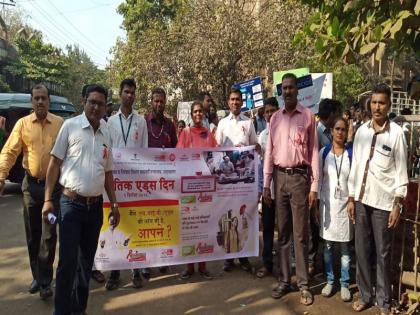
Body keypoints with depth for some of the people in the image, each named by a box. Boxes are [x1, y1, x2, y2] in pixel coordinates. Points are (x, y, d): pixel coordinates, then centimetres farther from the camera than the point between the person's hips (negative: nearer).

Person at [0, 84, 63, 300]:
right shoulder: (22, 124, 2)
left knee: (48, 235, 0)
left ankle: (45, 281, 10)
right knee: (32, 234, 12)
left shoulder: (60, 123, -2)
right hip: (31, 184, 3)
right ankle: (37, 275, 29)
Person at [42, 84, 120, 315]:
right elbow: (55, 163, -3)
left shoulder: (107, 134, 10)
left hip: (95, 206, 5)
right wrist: (48, 199, -9)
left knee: (86, 261, 14)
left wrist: (114, 203, 12)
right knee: (68, 261, -4)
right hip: (71, 203, -4)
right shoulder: (70, 126, -4)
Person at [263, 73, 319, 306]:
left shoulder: (308, 116, -2)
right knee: (283, 232, 10)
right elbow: (269, 151, 9)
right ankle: (284, 280, 21)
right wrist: (266, 184, 6)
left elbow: (314, 152, -2)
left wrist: (314, 186, -6)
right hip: (279, 176, 4)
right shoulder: (275, 118, 9)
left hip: (299, 176, -4)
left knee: (300, 233, 2)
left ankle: (303, 284, 13)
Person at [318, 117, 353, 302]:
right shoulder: (324, 152, 2)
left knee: (344, 246, 5)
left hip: (344, 203, -1)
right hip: (327, 203, 1)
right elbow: (318, 178, 4)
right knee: (327, 245, 8)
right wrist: (316, 203, 1)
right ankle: (329, 280, 21)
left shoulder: (351, 154, -1)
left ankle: (344, 283, 17)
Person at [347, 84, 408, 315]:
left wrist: (398, 205, -7)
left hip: (383, 200, -4)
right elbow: (355, 165, 7)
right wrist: (351, 198, 7)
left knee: (383, 253, 7)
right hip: (361, 198, 4)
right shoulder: (361, 130, 5)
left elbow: (401, 171, -5)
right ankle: (365, 295, 27)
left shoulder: (396, 133, -6)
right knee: (362, 250, 11)